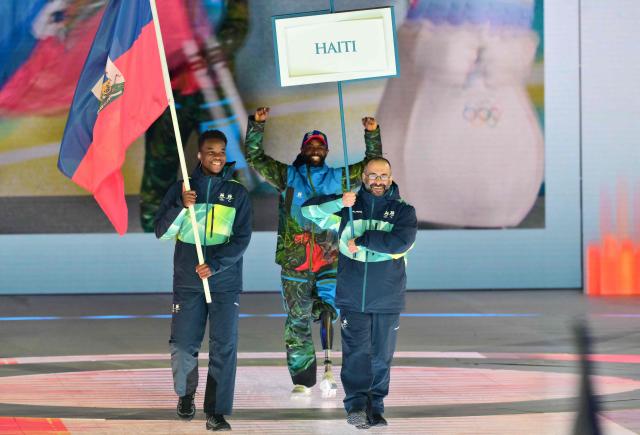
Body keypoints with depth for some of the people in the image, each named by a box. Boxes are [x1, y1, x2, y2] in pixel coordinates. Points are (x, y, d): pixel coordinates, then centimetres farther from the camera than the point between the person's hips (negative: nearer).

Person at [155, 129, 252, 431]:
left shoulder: (237, 193, 4)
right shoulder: (180, 189, 5)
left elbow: (242, 238, -2)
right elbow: (162, 232, 0)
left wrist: (215, 265, -16)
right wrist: (182, 206, -16)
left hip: (225, 282, 0)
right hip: (187, 282, 0)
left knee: (224, 347, -6)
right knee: (183, 345, 1)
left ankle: (216, 412, -4)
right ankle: (185, 394, 28)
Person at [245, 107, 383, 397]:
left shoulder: (338, 178, 13)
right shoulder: (287, 176, 11)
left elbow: (372, 165, 16)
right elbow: (254, 157, 10)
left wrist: (372, 134, 3)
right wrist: (257, 125, 0)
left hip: (329, 261, -1)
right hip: (294, 263, 1)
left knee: (327, 308, -23)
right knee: (296, 323, 4)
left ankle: (328, 370, -27)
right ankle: (302, 380, 12)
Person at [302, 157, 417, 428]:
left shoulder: (403, 211, 4)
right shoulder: (348, 208, 9)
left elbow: (401, 242, -14)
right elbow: (309, 210, 5)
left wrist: (362, 240, -12)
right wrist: (338, 203, -12)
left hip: (388, 301, 0)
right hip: (352, 299, 0)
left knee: (381, 357, 6)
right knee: (356, 352, -11)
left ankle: (375, 407, 15)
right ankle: (356, 404, -15)